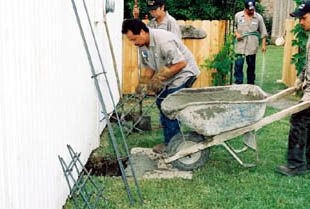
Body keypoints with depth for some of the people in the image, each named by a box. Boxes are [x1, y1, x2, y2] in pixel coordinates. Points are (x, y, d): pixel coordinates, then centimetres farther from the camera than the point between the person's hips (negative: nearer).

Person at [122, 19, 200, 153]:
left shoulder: (164, 41, -30)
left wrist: (160, 77, -26)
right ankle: (170, 142, 22)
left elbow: (181, 63, -29)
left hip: (183, 74, -9)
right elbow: (149, 66, 10)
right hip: (168, 78, 9)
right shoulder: (142, 44, -1)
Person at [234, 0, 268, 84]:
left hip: (252, 46, 0)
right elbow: (234, 27, 13)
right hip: (240, 45, 0)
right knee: (238, 64, -7)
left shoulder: (258, 17, 1)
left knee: (251, 65, 8)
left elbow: (263, 32, 5)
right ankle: (238, 84, -1)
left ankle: (250, 84, 20)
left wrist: (263, 45, 1)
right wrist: (236, 34, -6)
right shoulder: (238, 15, 1)